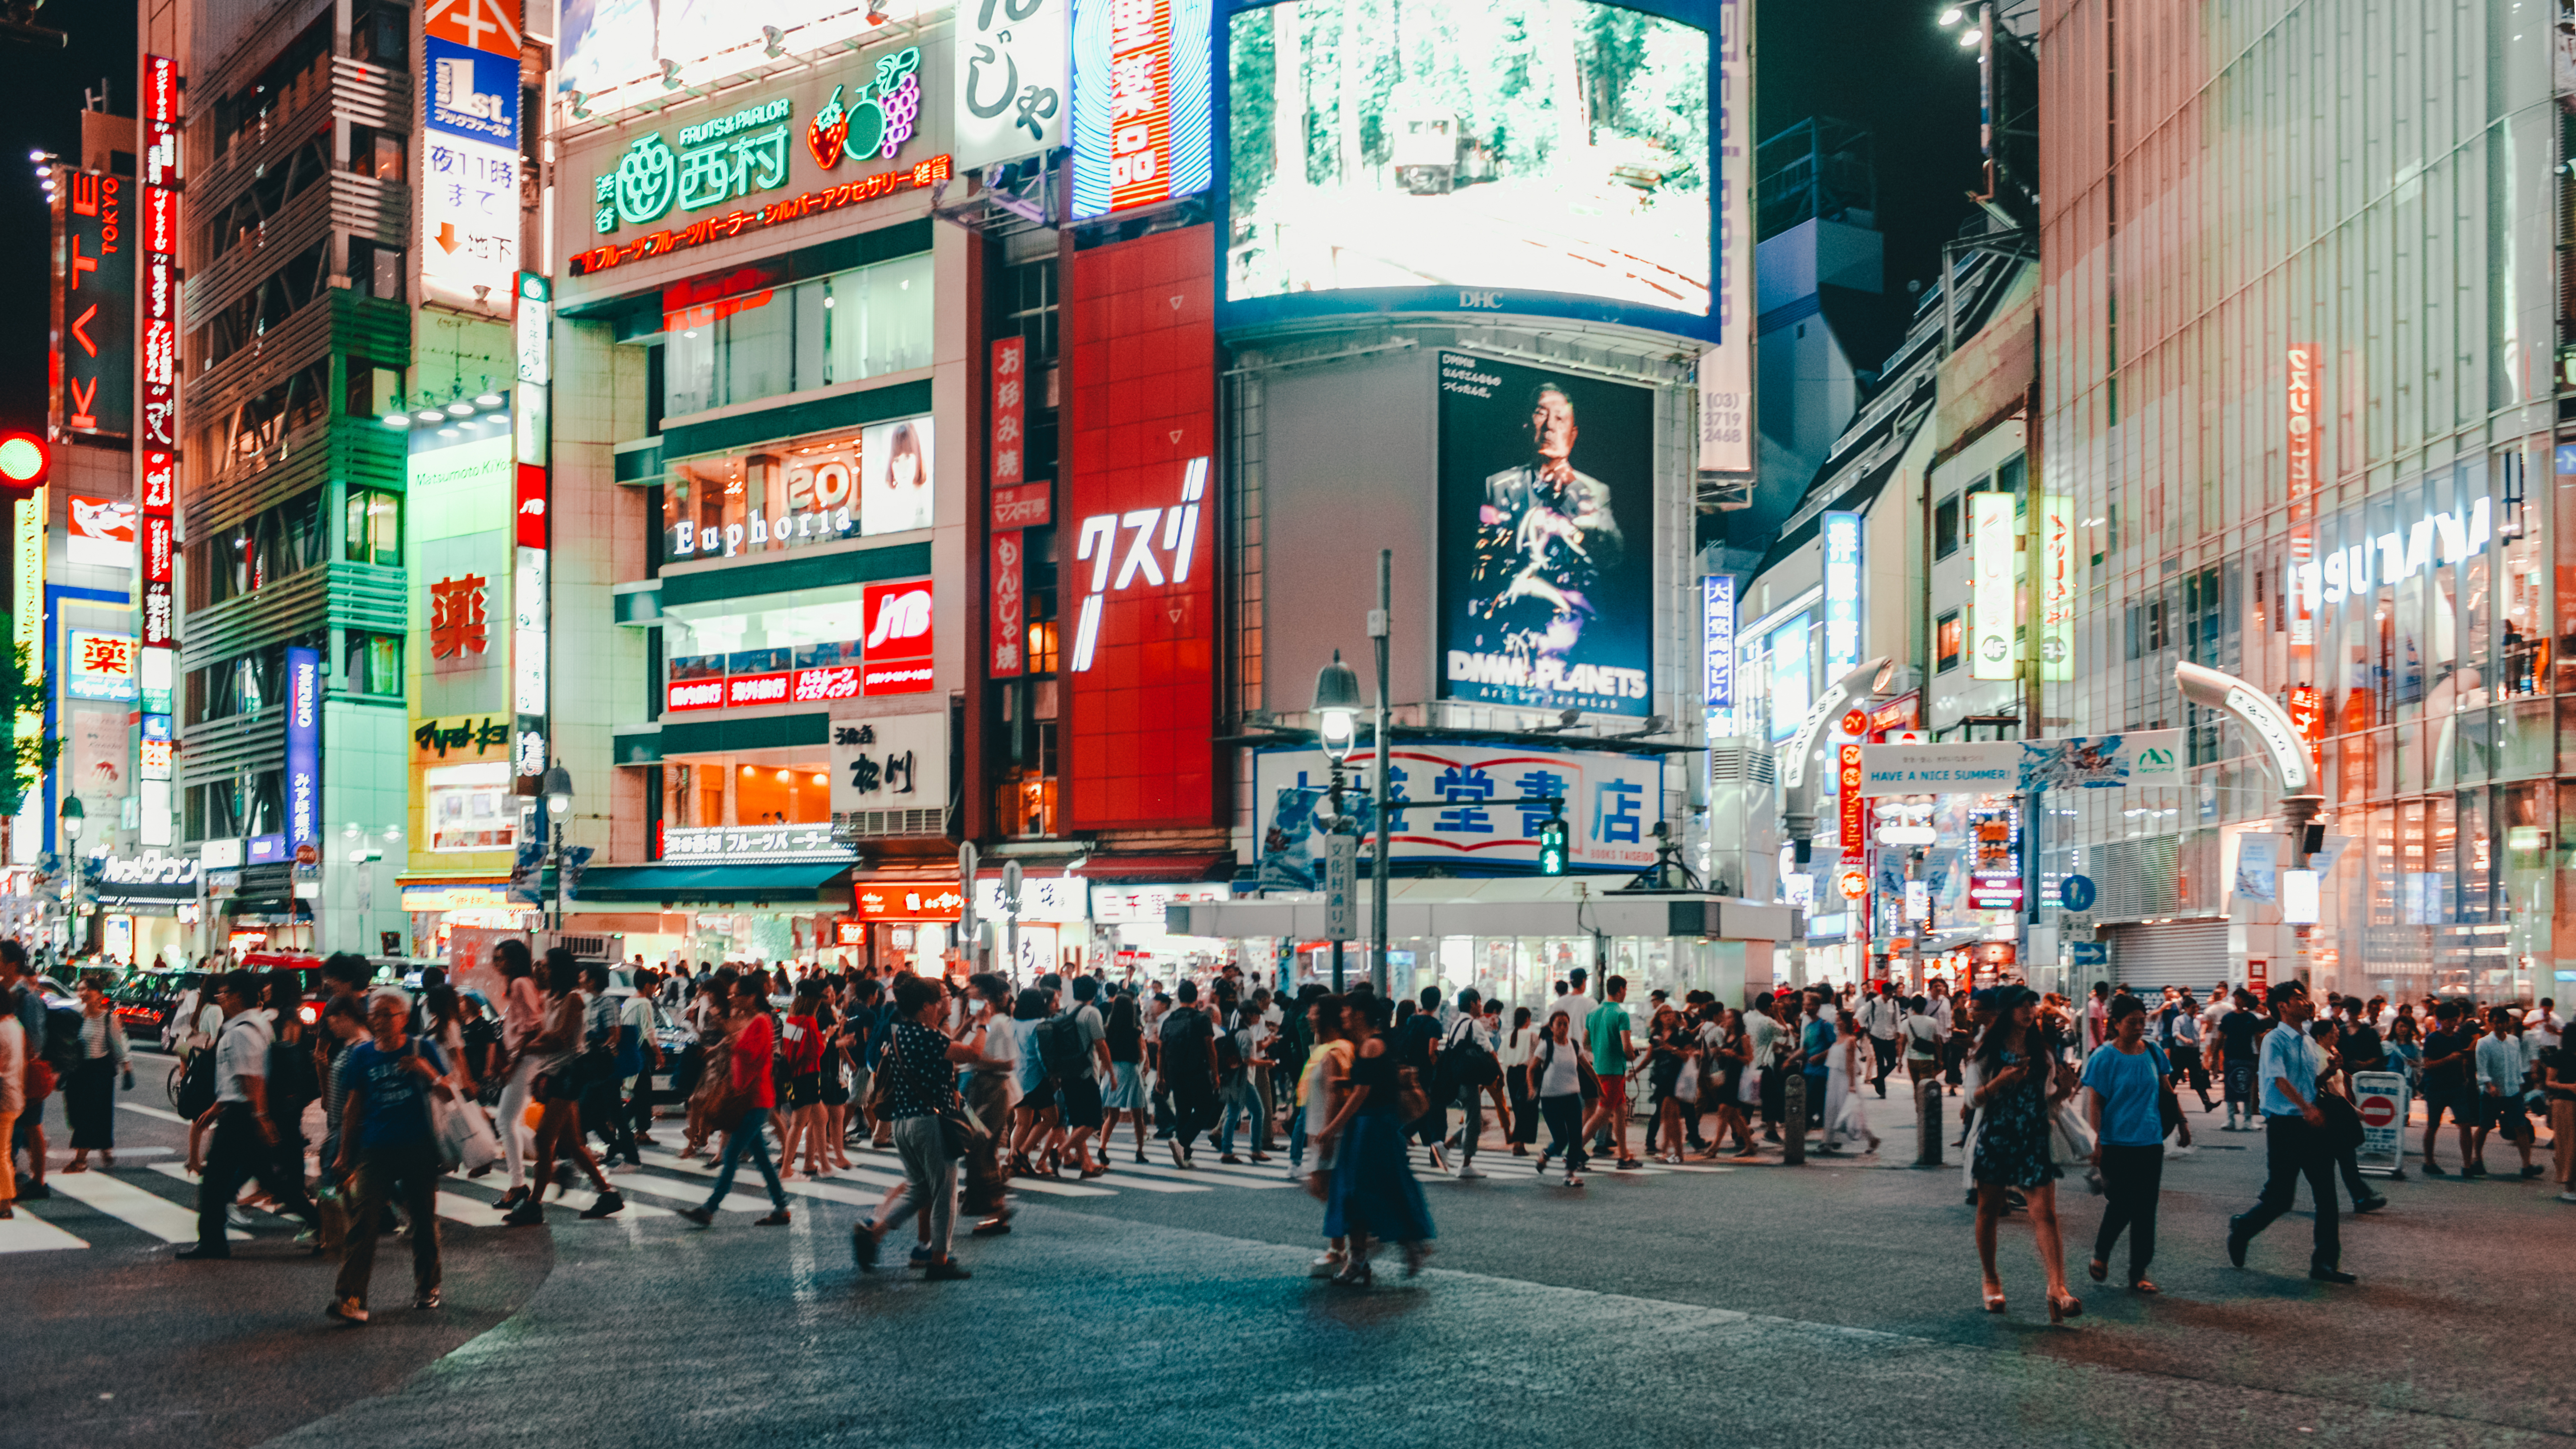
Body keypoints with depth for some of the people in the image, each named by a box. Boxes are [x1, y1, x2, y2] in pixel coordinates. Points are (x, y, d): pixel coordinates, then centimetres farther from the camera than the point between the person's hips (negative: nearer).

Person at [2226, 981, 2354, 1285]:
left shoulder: (2310, 1042, 15)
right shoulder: (2275, 1040, -8)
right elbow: (2280, 1079, -21)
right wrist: (2306, 1108, -33)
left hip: (2313, 1125, 7)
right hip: (2285, 1124, -7)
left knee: (2327, 1196, 1)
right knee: (2279, 1198, -1)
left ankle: (2325, 1262, 7)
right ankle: (2240, 1229, 25)